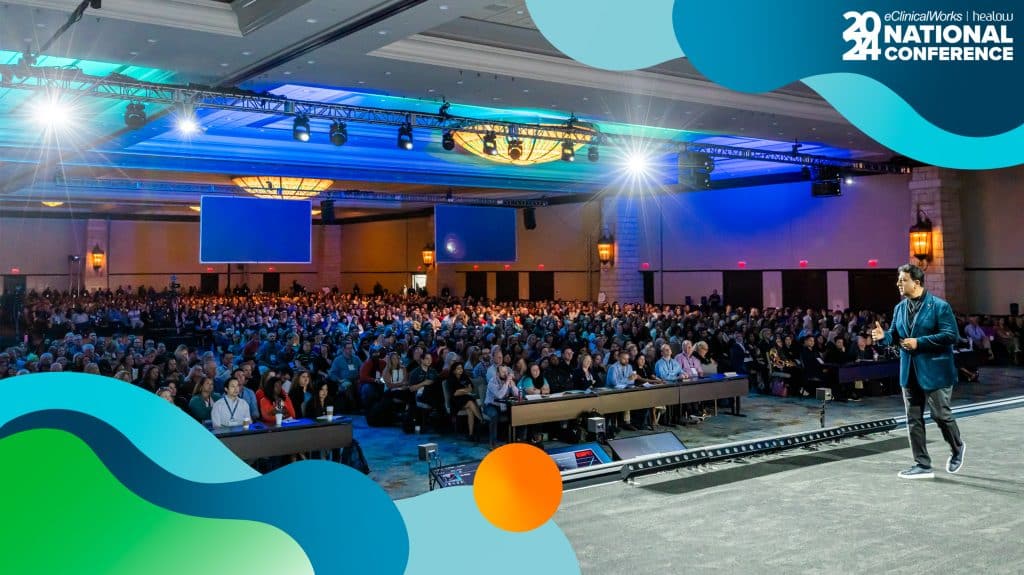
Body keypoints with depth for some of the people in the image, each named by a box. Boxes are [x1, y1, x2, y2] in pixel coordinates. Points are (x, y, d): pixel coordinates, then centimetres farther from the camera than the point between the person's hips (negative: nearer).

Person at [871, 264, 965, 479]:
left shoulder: (939, 306, -11)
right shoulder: (900, 308, 9)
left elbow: (950, 335, -17)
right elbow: (895, 335, 15)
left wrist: (919, 342, -21)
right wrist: (884, 336, -8)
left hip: (934, 371, -6)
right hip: (909, 372, 6)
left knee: (941, 415, 3)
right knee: (914, 420, 7)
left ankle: (957, 449, 32)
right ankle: (922, 465, 14)